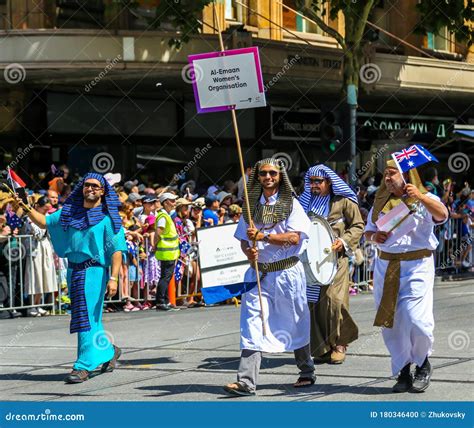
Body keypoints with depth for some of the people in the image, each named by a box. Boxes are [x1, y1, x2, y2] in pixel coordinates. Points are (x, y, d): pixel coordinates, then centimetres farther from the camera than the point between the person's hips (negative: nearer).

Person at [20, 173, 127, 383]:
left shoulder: (108, 217, -4)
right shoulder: (69, 212, 12)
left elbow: (117, 250, -9)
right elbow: (44, 222, 9)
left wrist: (113, 277, -18)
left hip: (94, 272, -6)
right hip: (73, 271, 6)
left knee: (87, 318, -9)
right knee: (89, 319, 13)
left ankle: (83, 366, -7)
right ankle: (108, 351, 32)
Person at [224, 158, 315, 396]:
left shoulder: (291, 204, 0)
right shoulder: (252, 206, 12)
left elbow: (295, 237, -11)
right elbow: (243, 238, 15)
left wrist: (263, 236, -18)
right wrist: (248, 252, -7)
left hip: (287, 272, -3)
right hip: (258, 272, 3)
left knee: (295, 323, 8)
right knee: (252, 324, -9)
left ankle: (307, 373, 27)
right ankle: (246, 382, -15)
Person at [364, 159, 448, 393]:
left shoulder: (425, 200, 0)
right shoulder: (380, 203, 15)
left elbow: (442, 214, -19)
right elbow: (368, 230, 21)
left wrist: (420, 198, -33)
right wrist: (374, 236, -3)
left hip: (417, 266, -5)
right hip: (386, 266, 5)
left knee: (416, 319, -13)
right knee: (389, 322, 3)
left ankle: (423, 364, 13)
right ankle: (403, 372, 15)